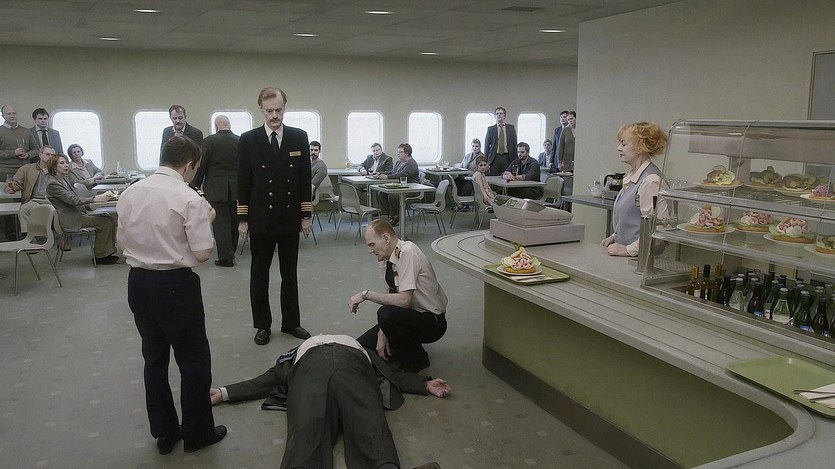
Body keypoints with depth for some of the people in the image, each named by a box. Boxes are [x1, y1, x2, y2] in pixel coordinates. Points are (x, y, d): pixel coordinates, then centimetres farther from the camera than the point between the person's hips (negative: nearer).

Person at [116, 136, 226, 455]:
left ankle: (164, 432, 29)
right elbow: (202, 254, -15)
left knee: (154, 357, 17)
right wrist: (206, 221, 1)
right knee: (194, 360, 10)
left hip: (138, 282, 6)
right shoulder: (190, 199, -16)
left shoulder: (130, 193, 3)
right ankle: (196, 432, 23)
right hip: (176, 285, -6)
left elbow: (122, 242, 10)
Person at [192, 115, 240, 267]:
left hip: (216, 189, -3)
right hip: (236, 189, 4)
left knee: (220, 223, 1)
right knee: (233, 222, 13)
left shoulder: (209, 141, -8)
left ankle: (225, 257, 1)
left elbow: (201, 166, -7)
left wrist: (195, 185, 5)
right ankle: (231, 253, 24)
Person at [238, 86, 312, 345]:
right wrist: (243, 219, -3)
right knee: (259, 274, 9)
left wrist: (306, 215, 1)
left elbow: (305, 179, 3)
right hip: (261, 219, -1)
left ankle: (291, 322, 25)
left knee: (290, 273, 12)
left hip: (290, 218, 1)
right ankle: (262, 325, 22)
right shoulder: (248, 140, -3)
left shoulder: (299, 137, 1)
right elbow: (243, 182, -1)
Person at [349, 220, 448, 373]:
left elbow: (404, 300, -31)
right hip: (408, 316, 8)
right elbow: (388, 296, 3)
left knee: (387, 314, -34)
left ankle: (416, 359, -10)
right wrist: (382, 333, -9)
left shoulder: (408, 252, -24)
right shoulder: (385, 259, 1)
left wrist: (366, 294, -25)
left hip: (432, 321, -8)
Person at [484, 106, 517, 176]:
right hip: (494, 158, 0)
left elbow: (515, 144, 8)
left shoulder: (511, 128, 10)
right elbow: (486, 145, 7)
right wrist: (485, 160, 0)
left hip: (507, 158, 0)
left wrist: (515, 160, 2)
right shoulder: (490, 129, 8)